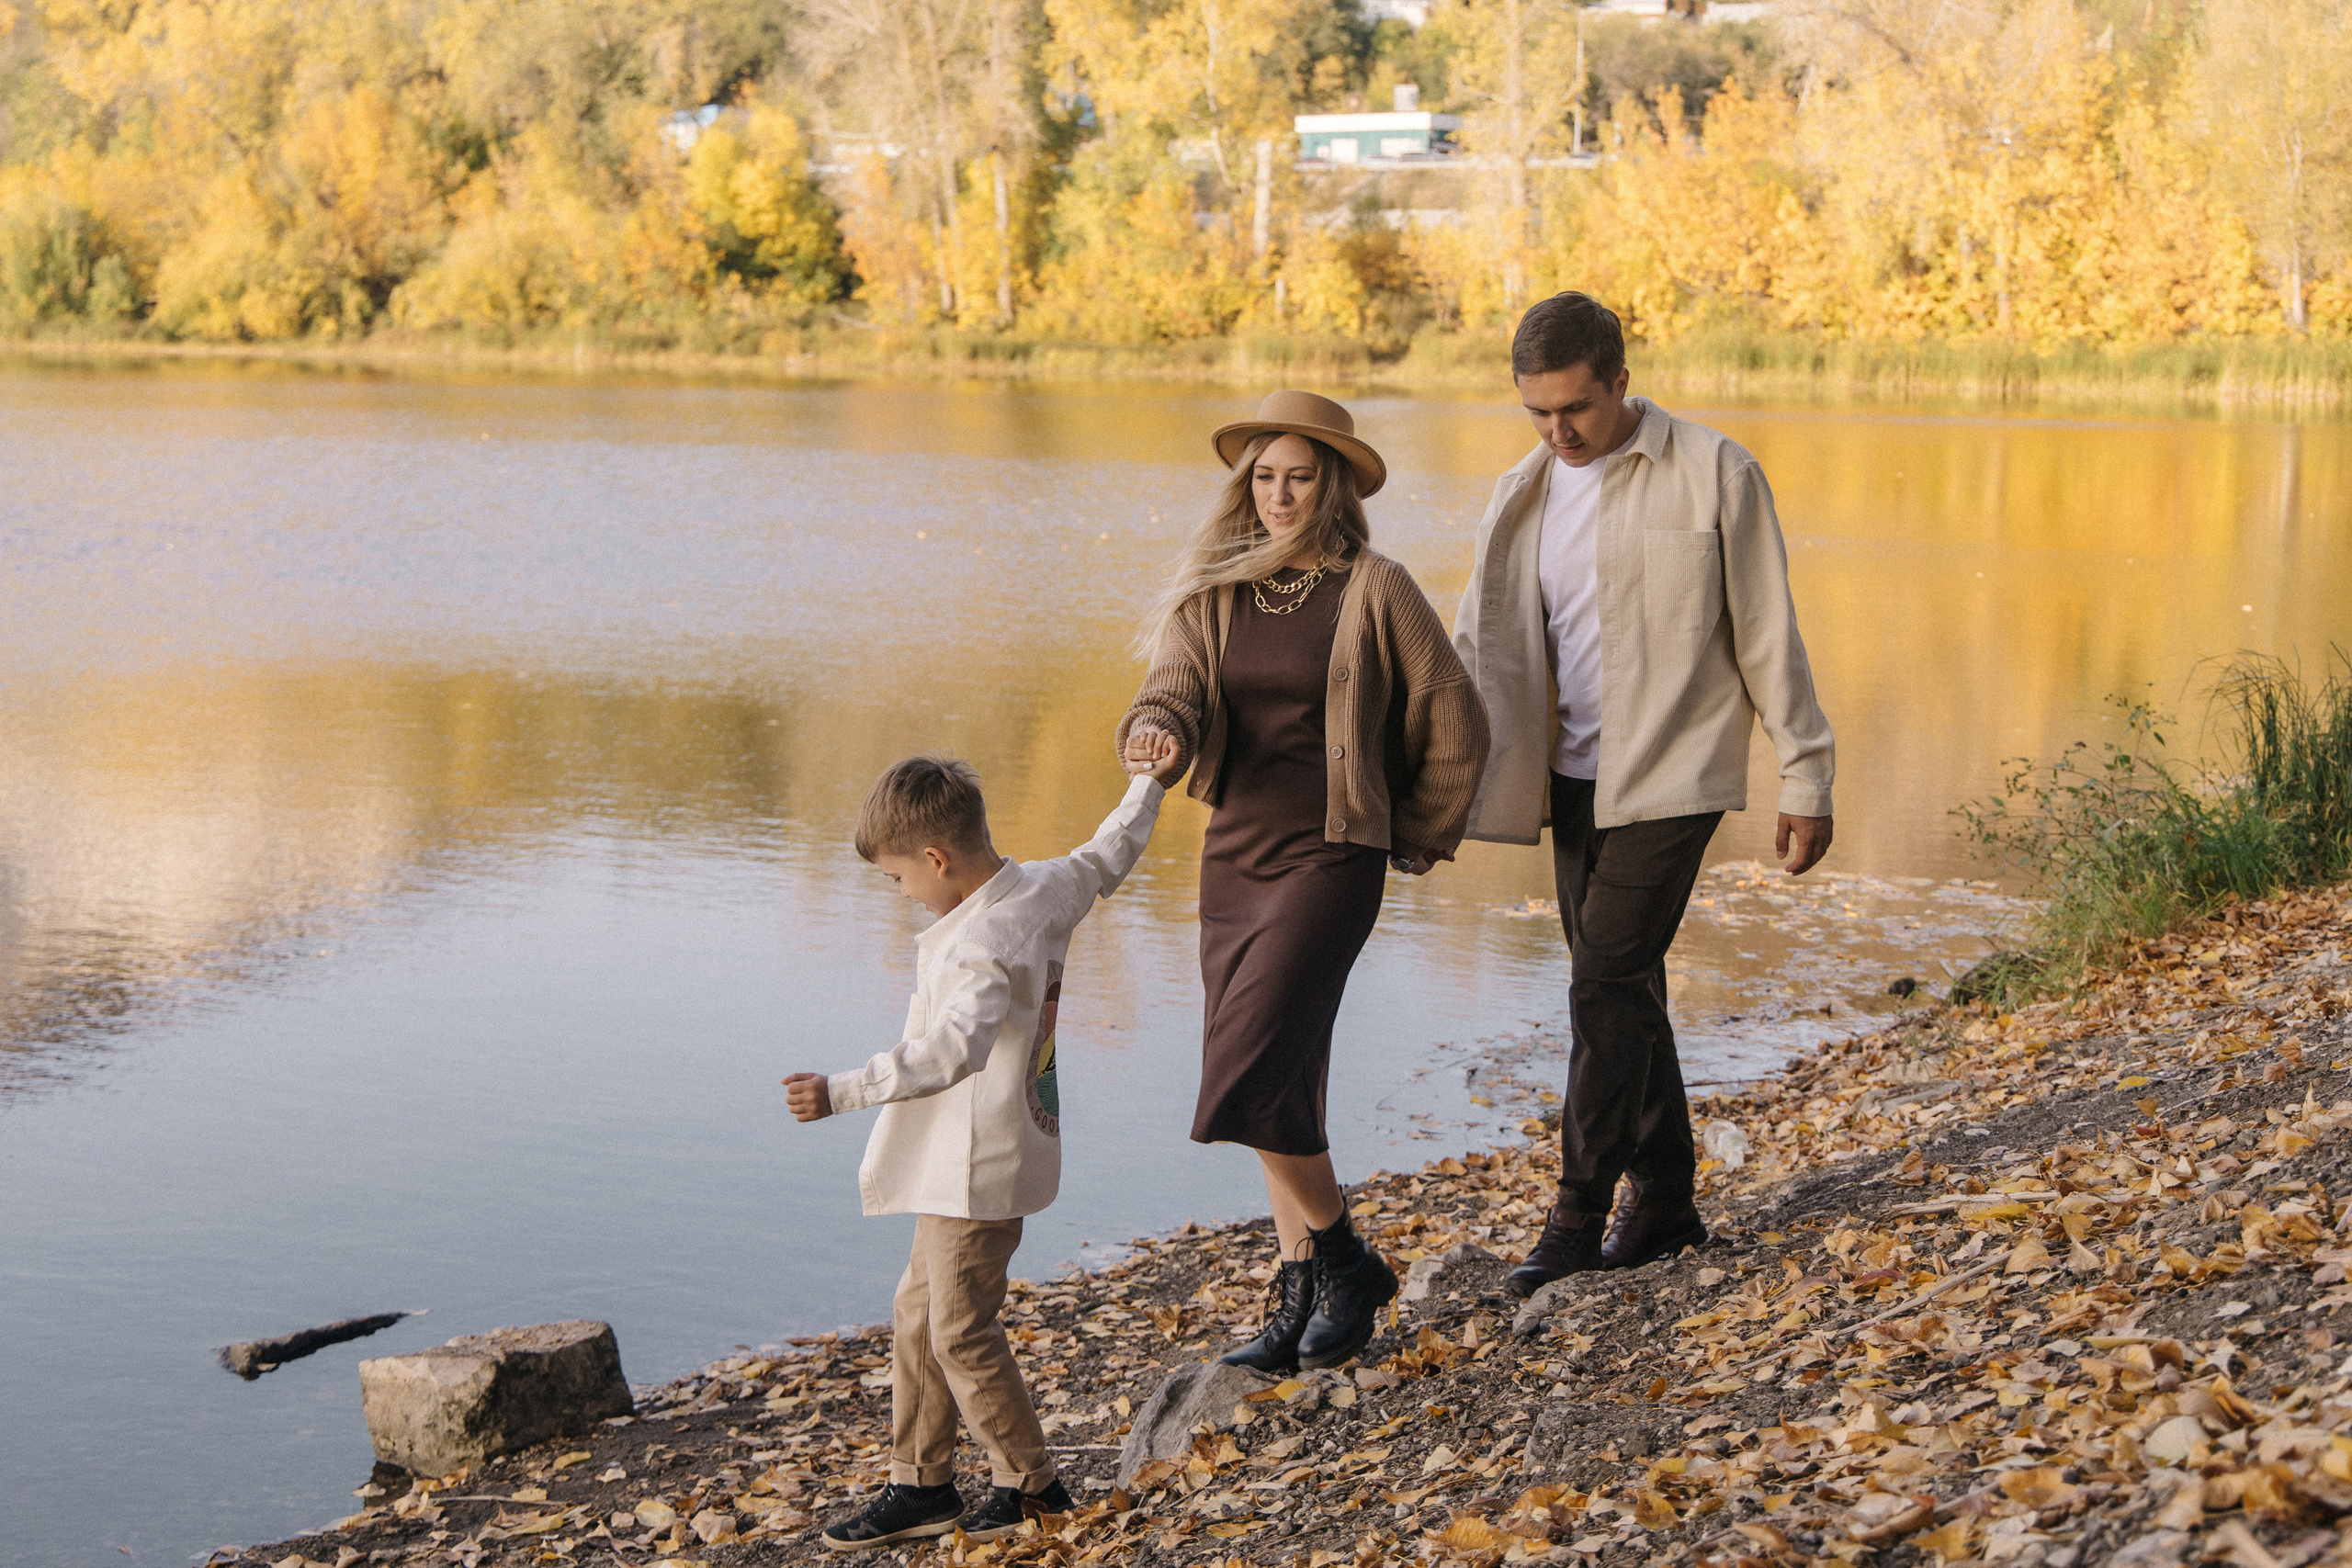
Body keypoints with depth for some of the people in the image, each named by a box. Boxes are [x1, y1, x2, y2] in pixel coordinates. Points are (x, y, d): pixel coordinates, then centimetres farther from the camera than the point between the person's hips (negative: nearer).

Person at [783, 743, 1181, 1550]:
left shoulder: (979, 944, -27)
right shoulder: (1047, 888, 2)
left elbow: (952, 1049, -41)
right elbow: (1109, 856, 22)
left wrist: (842, 1091, -46)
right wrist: (1145, 785, 38)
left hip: (976, 1172, -10)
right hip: (969, 1168, 10)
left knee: (961, 1332, 1)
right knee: (918, 1315, 15)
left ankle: (1030, 1483, 14)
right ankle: (921, 1484, 21)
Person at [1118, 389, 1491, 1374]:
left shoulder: (1376, 591, -6)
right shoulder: (1212, 592, 7)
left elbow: (1454, 728, 1)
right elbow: (1175, 689, -5)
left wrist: (1422, 838, 11)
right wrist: (1153, 728, -29)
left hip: (1331, 858, -5)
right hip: (1234, 854, 6)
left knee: (1251, 1076, -16)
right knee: (1282, 1087, 10)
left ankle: (1344, 1261, 2)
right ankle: (1305, 1292, 18)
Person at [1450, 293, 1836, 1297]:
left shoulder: (1714, 476, -8)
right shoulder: (1523, 496, 7)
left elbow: (1768, 637, -5)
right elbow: (1475, 651, 11)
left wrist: (1805, 779, -4)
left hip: (1669, 777, -6)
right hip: (1573, 778, 6)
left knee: (1605, 983, -12)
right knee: (1620, 989, 9)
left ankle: (1579, 1215, -5)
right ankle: (1665, 1203, 19)